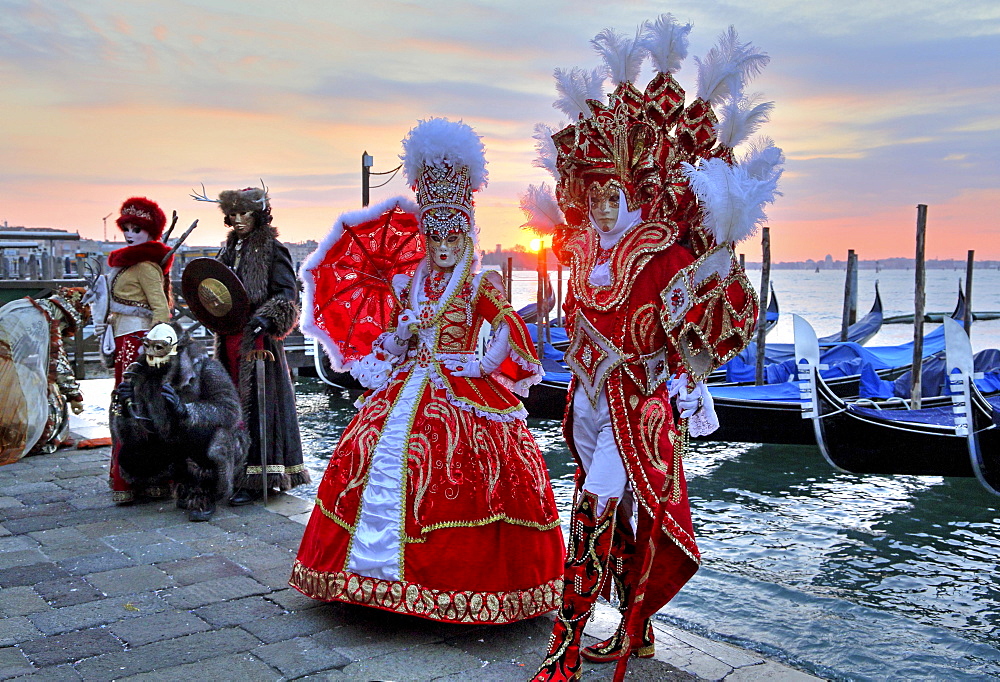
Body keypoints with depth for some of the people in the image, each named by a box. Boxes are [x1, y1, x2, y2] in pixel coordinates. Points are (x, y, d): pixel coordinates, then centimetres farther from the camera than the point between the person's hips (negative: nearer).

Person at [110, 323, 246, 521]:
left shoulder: (204, 368, -17)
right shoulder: (141, 376, -3)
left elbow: (229, 410, -30)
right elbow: (131, 436, -6)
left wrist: (185, 409, -41)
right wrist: (125, 407, -27)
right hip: (173, 447, 6)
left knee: (200, 435, -38)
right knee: (129, 458, -12)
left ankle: (204, 497, -11)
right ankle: (186, 486, 9)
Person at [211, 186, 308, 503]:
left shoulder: (272, 250, -5)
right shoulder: (230, 248, 17)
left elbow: (287, 292, -12)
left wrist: (266, 318, -27)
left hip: (257, 337, -7)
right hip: (229, 338, 8)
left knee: (257, 404, -6)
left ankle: (255, 479, -1)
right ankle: (236, 472, 19)